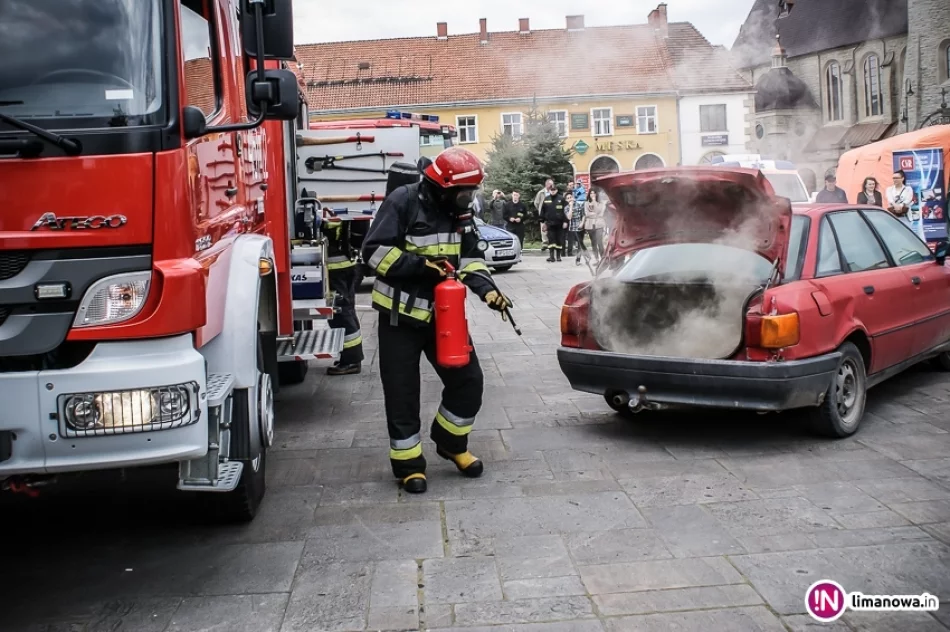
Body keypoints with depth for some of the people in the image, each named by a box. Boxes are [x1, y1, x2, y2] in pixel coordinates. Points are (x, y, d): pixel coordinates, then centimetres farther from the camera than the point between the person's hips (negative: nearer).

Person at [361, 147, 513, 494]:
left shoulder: (459, 212, 4)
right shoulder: (402, 202, -16)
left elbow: (471, 257, 6)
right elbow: (375, 250, -20)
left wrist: (487, 289, -11)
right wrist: (420, 265, -28)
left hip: (443, 312, 6)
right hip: (401, 315, -6)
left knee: (468, 380, 4)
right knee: (402, 393, 1)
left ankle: (450, 443, 26)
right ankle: (408, 464, 15)